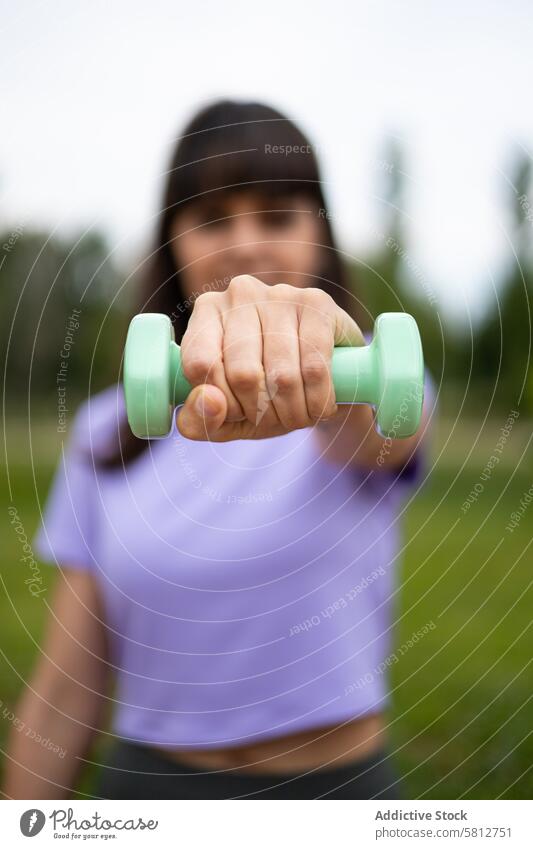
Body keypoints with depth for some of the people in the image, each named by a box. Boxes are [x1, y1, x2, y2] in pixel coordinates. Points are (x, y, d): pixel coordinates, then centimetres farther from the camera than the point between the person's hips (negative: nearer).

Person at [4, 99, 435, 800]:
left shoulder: (368, 395, -8)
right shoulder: (106, 428, -1)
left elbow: (386, 419, -34)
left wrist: (326, 353, -54)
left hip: (340, 779, -1)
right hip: (147, 779, 2)